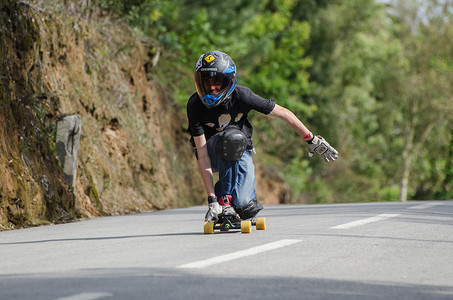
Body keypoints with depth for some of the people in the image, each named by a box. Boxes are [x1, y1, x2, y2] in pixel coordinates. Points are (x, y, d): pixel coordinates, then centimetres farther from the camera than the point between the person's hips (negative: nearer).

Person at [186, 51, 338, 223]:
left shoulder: (241, 96, -23)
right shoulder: (195, 105, -23)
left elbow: (284, 114, -11)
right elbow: (202, 155, -26)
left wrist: (313, 141, -3)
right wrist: (211, 199, -32)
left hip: (239, 151, 1)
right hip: (212, 152, -1)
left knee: (244, 207, -26)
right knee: (231, 136, -37)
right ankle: (223, 200, -28)